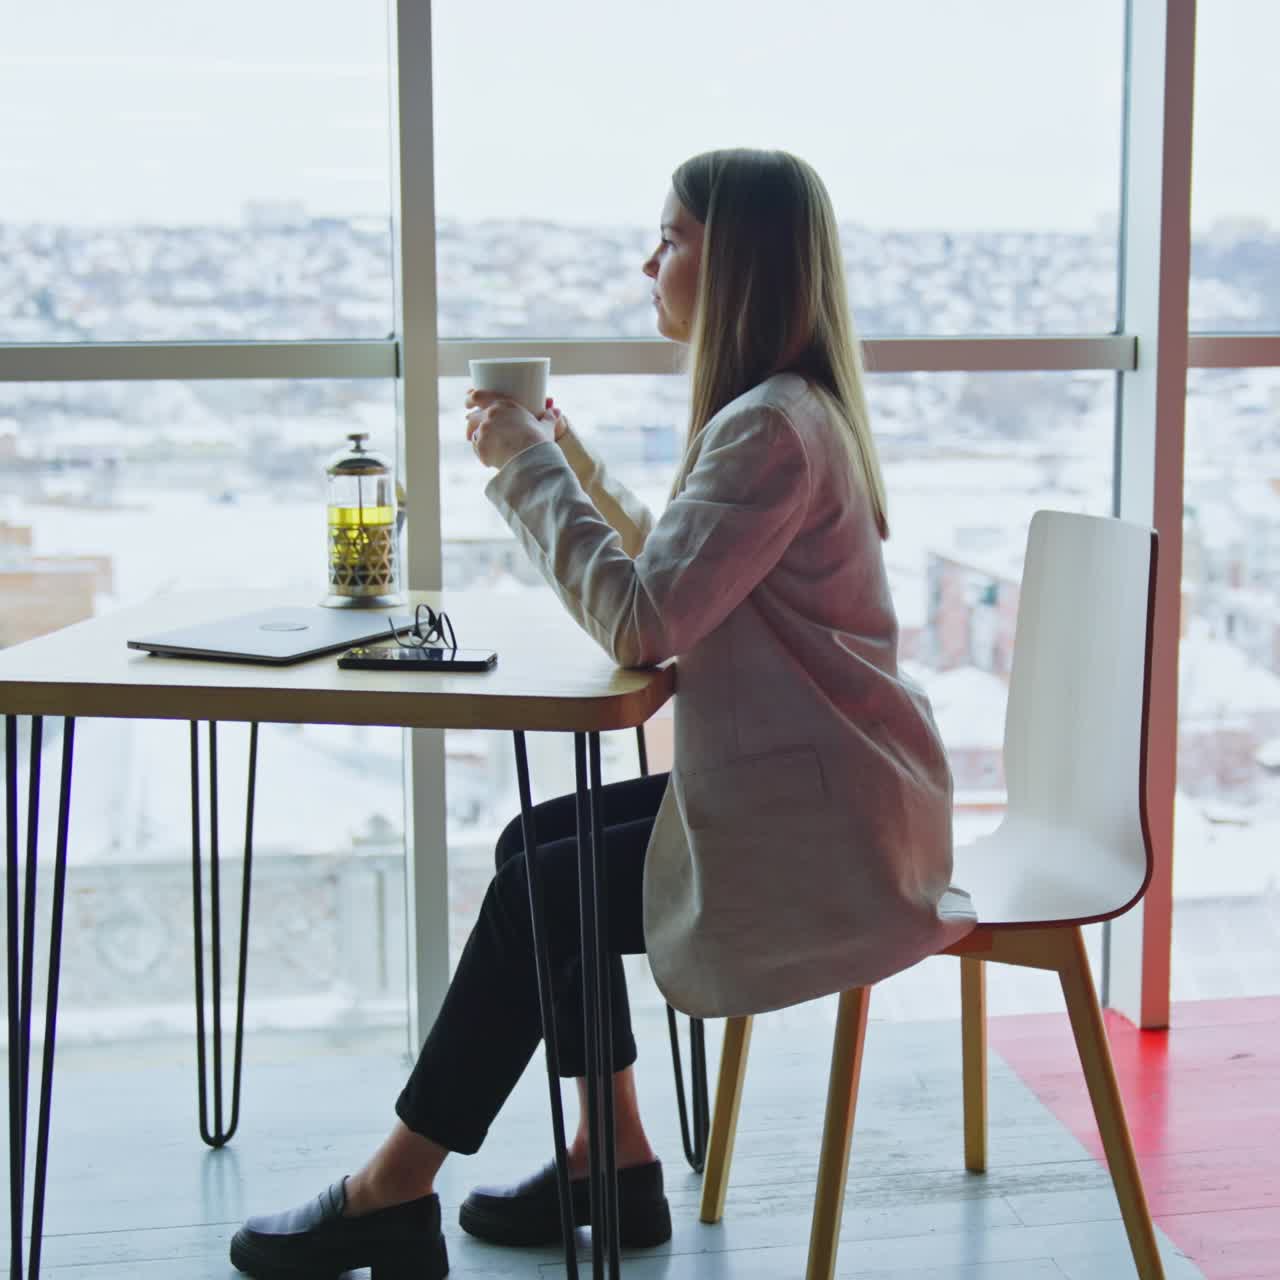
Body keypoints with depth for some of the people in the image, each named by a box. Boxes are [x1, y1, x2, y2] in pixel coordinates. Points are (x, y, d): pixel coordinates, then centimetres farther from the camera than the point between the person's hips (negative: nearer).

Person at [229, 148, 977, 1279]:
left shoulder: (769, 428, -22)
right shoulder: (787, 408, 12)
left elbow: (641, 623, -26)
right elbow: (679, 584, 17)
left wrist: (528, 470, -15)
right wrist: (574, 465, 8)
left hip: (820, 832, -10)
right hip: (807, 787, 10)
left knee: (537, 893, -3)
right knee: (539, 843, 9)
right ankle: (614, 1162, 15)